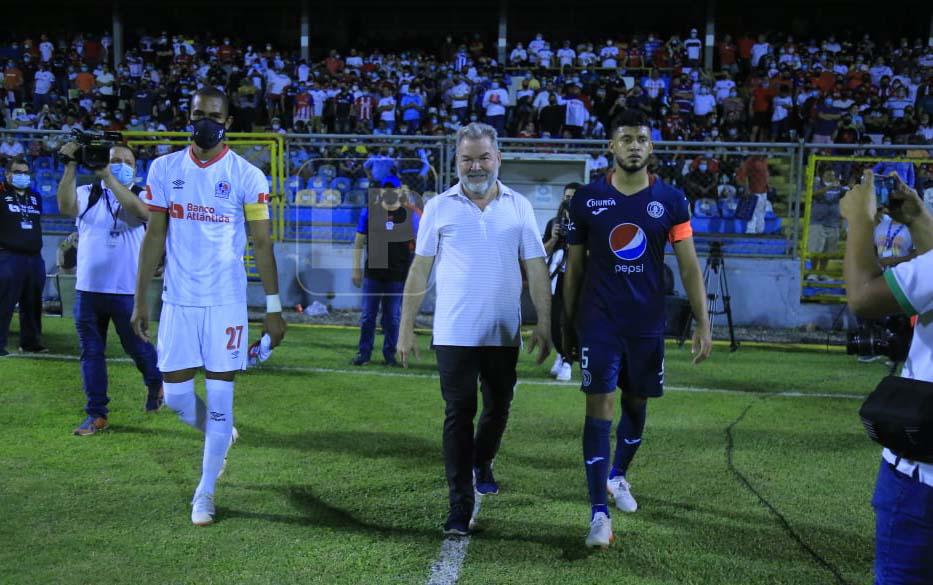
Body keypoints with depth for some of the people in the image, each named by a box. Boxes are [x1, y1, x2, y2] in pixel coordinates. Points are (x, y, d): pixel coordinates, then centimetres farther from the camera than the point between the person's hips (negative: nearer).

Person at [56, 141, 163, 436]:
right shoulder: (87, 194, 4)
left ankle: (155, 383, 40)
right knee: (91, 352, 7)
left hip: (126, 290, -2)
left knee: (136, 346, 9)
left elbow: (140, 210, -25)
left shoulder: (140, 195, -1)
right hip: (88, 290, 2)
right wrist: (71, 167, -27)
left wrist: (108, 177, -30)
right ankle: (96, 414, 17)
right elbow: (65, 205, -17)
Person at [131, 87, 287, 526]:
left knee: (219, 398, 1)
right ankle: (220, 436, 38)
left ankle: (204, 493, 16)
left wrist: (274, 308, -5)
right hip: (178, 300, 3)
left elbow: (261, 244, -3)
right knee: (176, 395, 5)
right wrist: (140, 300, 7)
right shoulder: (164, 169, 3)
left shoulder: (247, 176, -4)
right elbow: (154, 238, 8)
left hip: (226, 302, -3)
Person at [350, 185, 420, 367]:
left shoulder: (410, 215, 3)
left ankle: (390, 354, 15)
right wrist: (356, 269, 3)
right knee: (367, 315, 3)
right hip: (373, 274, 0)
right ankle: (364, 353, 12)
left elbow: (417, 246, 7)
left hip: (398, 276, 0)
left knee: (393, 317, 5)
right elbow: (359, 242, 7)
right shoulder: (369, 212, 4)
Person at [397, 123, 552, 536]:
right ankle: (460, 507, 2)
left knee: (498, 409, 15)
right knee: (458, 416, -3)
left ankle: (481, 462, 44)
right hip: (454, 332, -2)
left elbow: (536, 269, 7)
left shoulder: (519, 207, 5)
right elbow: (420, 269, 4)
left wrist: (544, 324, 1)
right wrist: (406, 328, 1)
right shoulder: (439, 207, 2)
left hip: (504, 332, 2)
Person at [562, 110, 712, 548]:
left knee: (637, 402, 15)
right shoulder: (586, 199, -2)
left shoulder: (671, 200, 0)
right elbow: (574, 268, 5)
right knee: (600, 404, -9)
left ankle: (618, 476, 41)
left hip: (647, 324, 2)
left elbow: (689, 266, 0)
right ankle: (599, 512, -7)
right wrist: (568, 325, 7)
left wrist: (703, 323, -7)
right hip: (598, 323, -2)